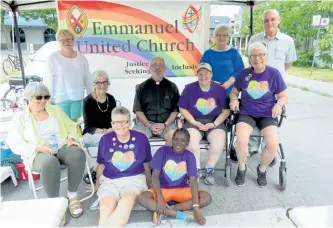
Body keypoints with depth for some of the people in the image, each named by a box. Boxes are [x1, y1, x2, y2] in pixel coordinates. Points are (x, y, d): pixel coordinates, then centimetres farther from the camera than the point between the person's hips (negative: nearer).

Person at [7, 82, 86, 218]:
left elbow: (71, 126, 16)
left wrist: (71, 138, -7)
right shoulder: (20, 118, 4)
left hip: (62, 147, 3)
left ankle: (72, 195, -12)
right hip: (38, 154, -3)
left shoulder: (56, 110, 13)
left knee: (78, 154, -31)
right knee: (49, 163, -39)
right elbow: (15, 144, -2)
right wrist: (39, 148, -17)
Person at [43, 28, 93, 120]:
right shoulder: (52, 58, -5)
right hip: (60, 98, -3)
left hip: (77, 97, 3)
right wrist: (49, 99, -7)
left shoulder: (81, 57, 6)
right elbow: (48, 80, -5)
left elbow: (87, 78, 10)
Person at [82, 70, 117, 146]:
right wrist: (104, 131, -25)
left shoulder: (111, 99, 5)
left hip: (109, 131, 4)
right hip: (91, 134, -4)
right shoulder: (87, 101, -9)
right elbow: (88, 127, -10)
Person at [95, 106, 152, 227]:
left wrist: (150, 184, 23)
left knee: (126, 202, -34)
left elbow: (146, 164, 12)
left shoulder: (141, 138, -2)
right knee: (106, 209, -29)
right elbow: (101, 165, 14)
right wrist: (97, 184, 25)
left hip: (134, 179, -1)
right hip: (109, 180, 1)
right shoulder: (105, 139, 0)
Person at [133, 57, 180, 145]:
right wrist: (150, 126, -10)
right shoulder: (142, 87, 9)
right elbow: (138, 110, 4)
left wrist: (165, 124, -9)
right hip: (145, 122, 0)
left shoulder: (172, 86, 10)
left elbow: (176, 109, 7)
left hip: (166, 122, 1)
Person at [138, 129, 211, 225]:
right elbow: (155, 175, -13)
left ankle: (163, 211, -24)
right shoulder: (163, 150, -10)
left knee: (207, 197, -24)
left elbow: (193, 181, -18)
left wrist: (196, 208, -29)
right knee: (142, 197, -30)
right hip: (163, 189, -1)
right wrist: (160, 198, -28)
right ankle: (182, 215, -28)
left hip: (182, 190, 1)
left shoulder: (189, 156, -9)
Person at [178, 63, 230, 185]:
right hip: (194, 121, 0)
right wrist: (195, 123, -11)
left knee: (219, 140, -29)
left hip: (215, 122, 1)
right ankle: (196, 170, -6)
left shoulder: (220, 89, 0)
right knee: (190, 139, -31)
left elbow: (226, 110, 2)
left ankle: (210, 170, -3)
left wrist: (214, 124, -12)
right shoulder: (189, 88, -1)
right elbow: (182, 109, 0)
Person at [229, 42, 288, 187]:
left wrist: (278, 104, -18)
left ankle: (262, 169, 10)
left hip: (268, 115, 0)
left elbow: (284, 96, 4)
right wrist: (234, 100, -10)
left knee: (273, 144, -24)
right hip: (246, 114, 0)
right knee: (241, 141, -28)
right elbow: (234, 92, 12)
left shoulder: (274, 74, -2)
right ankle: (242, 168, 5)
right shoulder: (243, 73, 1)